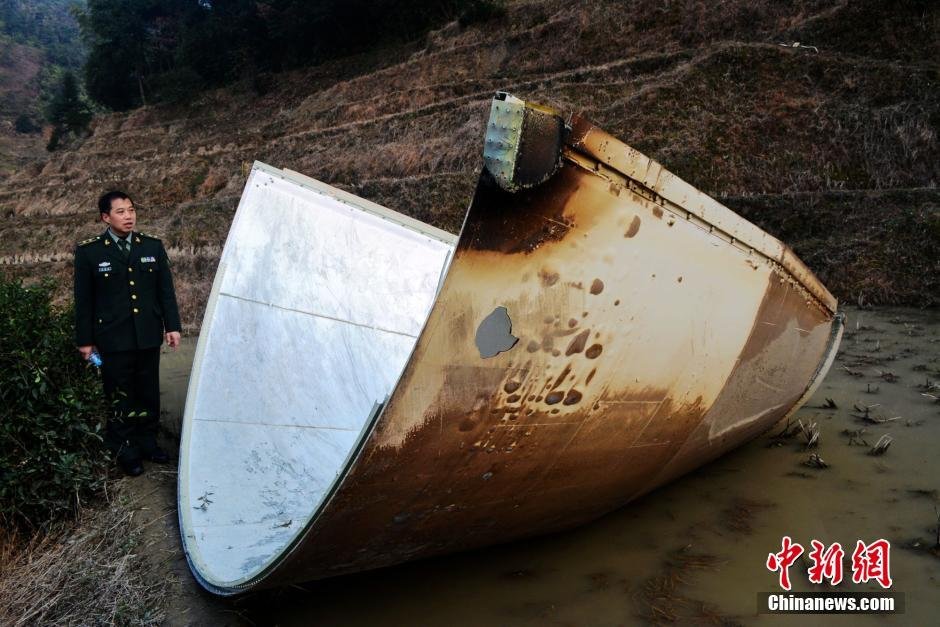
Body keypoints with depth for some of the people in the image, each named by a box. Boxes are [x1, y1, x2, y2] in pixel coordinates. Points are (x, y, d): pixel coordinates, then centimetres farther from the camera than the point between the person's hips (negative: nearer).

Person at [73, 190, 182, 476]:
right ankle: (125, 450, 18)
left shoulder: (153, 246, 5)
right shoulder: (89, 251, -3)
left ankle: (147, 441, 28)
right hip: (113, 339, -3)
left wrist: (172, 325, 3)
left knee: (148, 393, 12)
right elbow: (84, 299, 0)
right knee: (119, 397, 5)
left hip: (148, 336, 3)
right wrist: (85, 340, 0)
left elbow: (165, 289, 8)